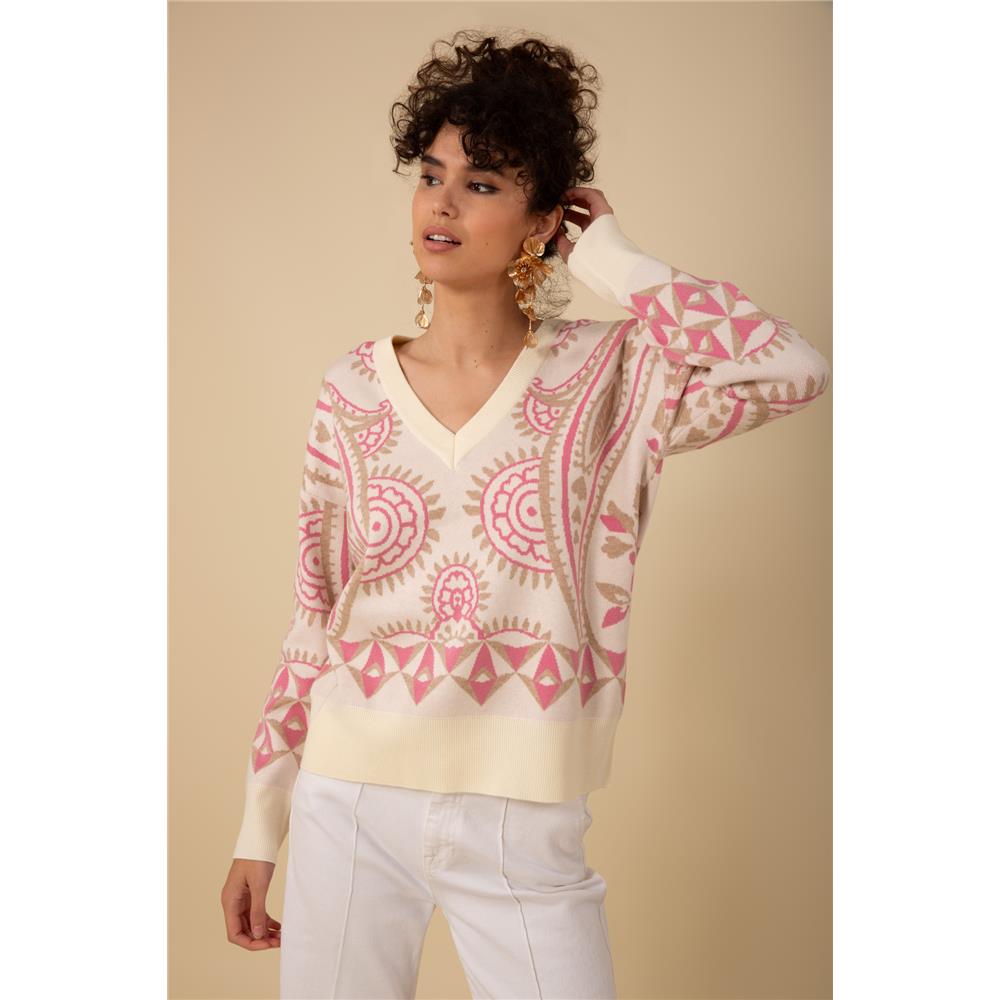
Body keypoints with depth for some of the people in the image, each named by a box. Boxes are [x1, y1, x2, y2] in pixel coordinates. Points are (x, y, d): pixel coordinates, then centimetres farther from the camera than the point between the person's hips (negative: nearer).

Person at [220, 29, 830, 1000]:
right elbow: (312, 619, 6)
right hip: (350, 805, 2)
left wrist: (610, 259, -11)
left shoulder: (604, 375, -5)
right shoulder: (353, 389, 1)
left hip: (521, 821, -2)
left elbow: (793, 370, -23)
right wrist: (260, 824, 8)